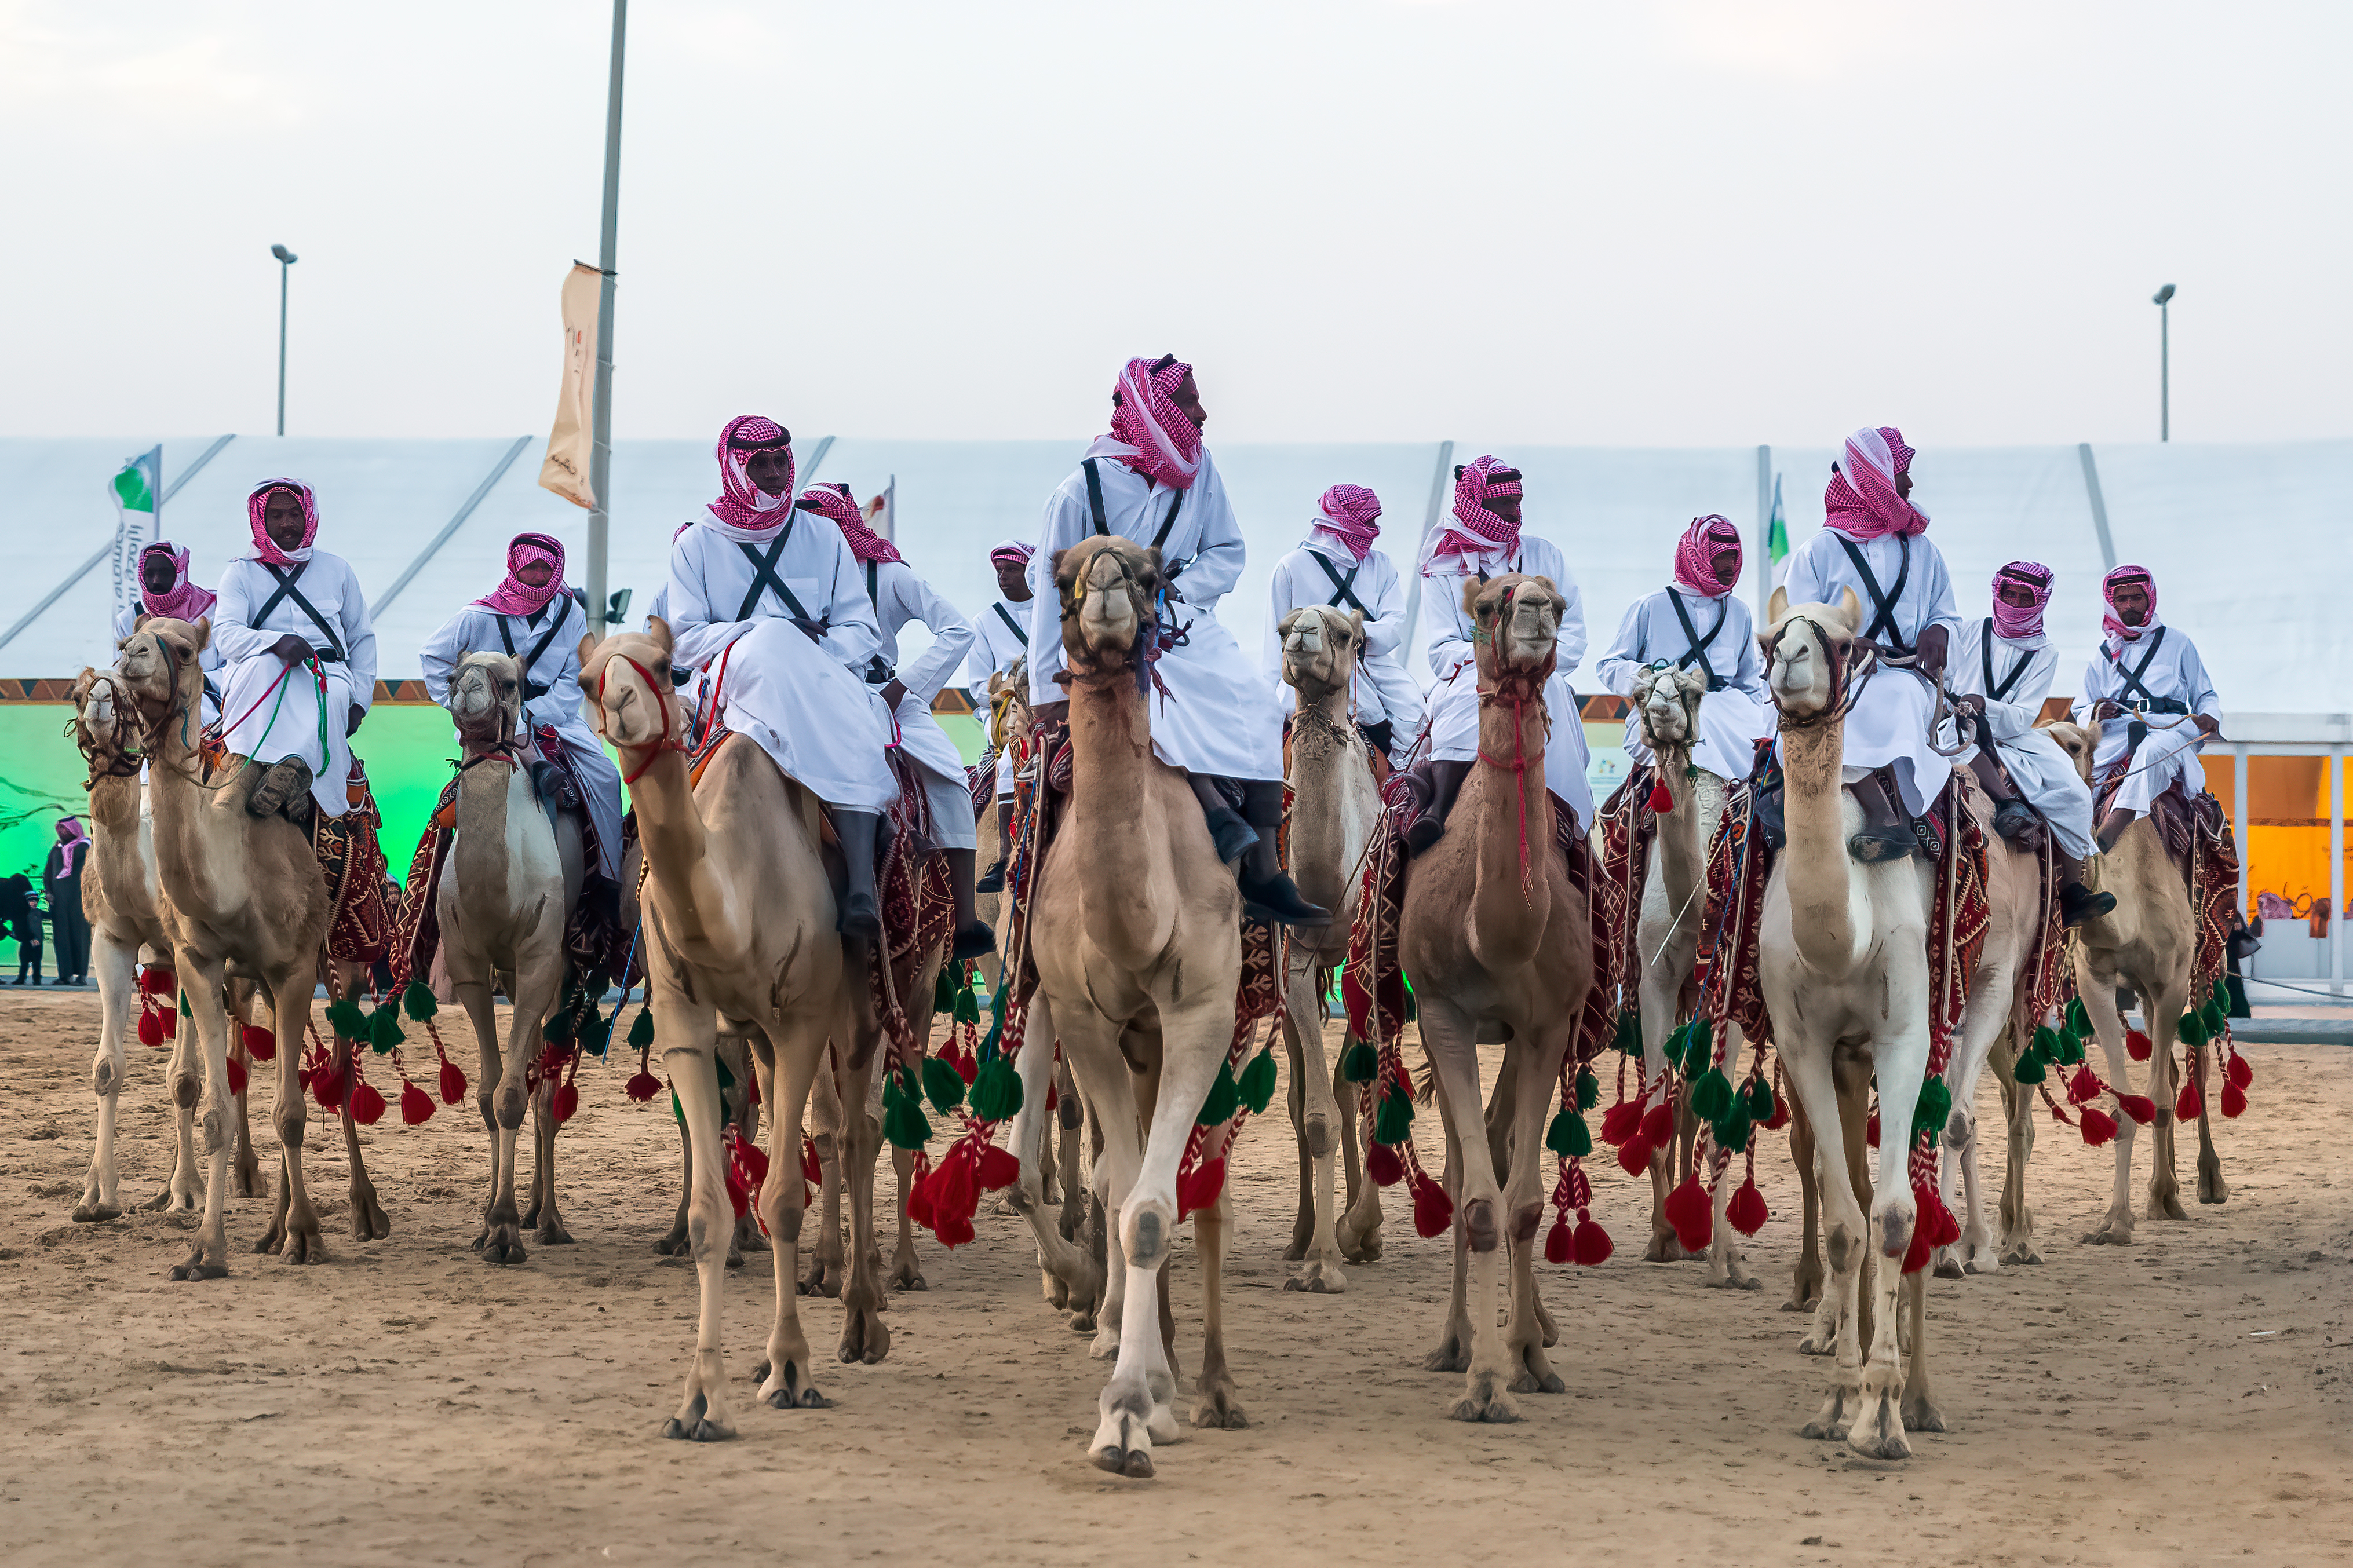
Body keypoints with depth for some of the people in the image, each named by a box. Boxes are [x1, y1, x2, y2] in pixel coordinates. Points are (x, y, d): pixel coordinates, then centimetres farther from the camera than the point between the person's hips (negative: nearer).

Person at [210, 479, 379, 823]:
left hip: (328, 670, 1)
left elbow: (362, 638, 23)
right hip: (258, 684, -1)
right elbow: (226, 635, -3)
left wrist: (360, 701, 8)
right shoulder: (241, 573, 14)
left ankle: (294, 764, -57)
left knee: (334, 692, -36)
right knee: (266, 661, -38)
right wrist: (277, 642, -24)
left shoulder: (336, 570, 22)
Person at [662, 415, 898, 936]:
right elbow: (683, 639, 2)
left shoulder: (822, 536, 18)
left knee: (858, 733, -35)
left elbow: (862, 631, 11)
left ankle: (862, 890, -50)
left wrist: (818, 651, -11)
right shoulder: (698, 543, 12)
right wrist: (763, 634, -10)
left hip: (825, 677, 2)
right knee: (773, 641, -38)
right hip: (735, 681, -2)